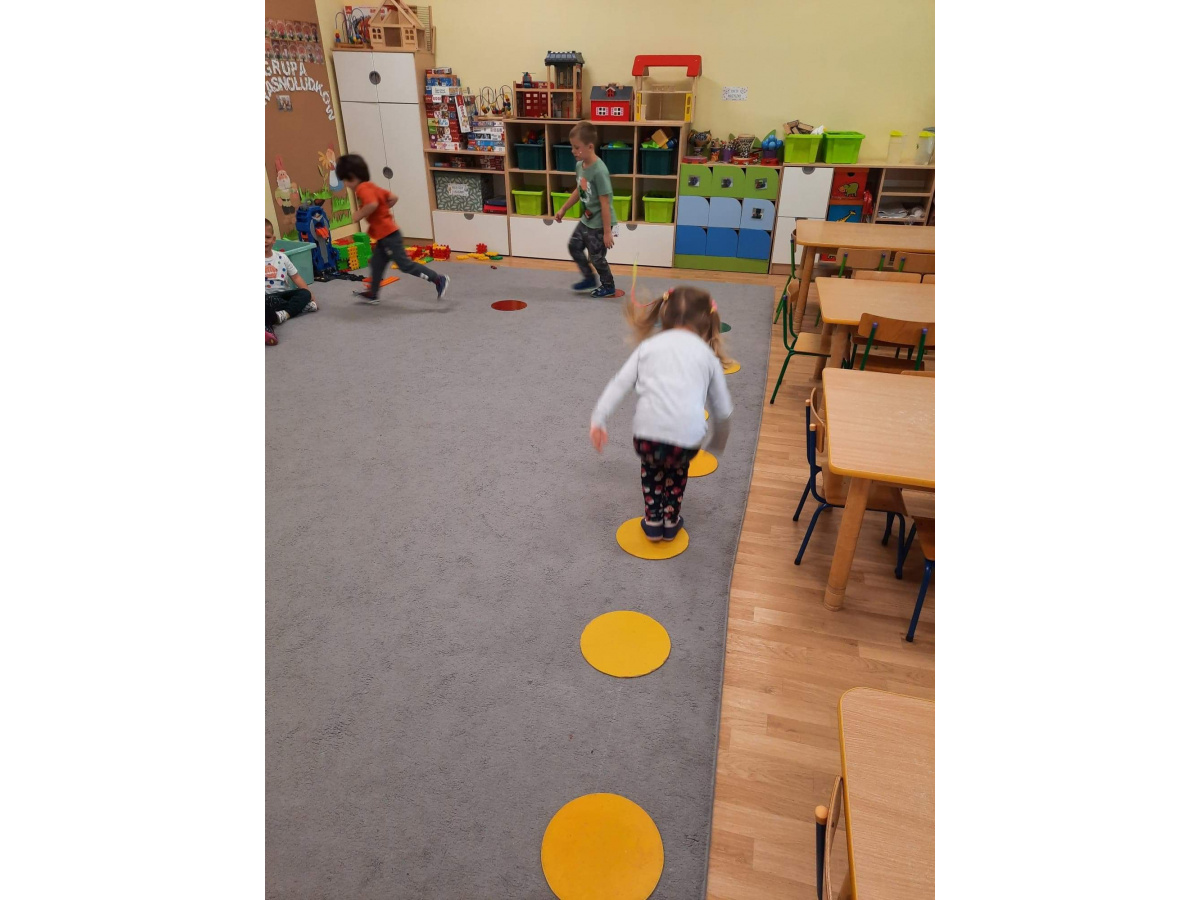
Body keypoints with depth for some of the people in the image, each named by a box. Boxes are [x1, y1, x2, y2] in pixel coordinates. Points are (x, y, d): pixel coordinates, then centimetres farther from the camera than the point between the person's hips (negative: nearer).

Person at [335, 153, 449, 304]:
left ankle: (439, 280, -9)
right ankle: (373, 294, 31)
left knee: (405, 264, -8)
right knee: (377, 263, 19)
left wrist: (359, 216, -19)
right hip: (385, 234, 11)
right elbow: (393, 198, 16)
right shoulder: (371, 186, 15)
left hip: (387, 234, -11)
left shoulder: (362, 188, -15)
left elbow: (372, 204, -34)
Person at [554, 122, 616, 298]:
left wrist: (607, 232, -24)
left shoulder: (599, 171, -26)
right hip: (586, 220, 9)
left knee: (596, 257, 4)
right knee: (573, 246, 20)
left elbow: (605, 203, -25)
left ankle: (608, 287, 27)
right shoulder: (579, 165, -1)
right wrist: (563, 209, 23)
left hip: (599, 223, -9)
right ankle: (589, 279, 35)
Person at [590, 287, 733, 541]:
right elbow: (723, 410, 21)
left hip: (648, 433, 0)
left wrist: (599, 419, 4)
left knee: (652, 465, 35)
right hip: (688, 437, 0)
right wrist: (717, 444, 36)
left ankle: (653, 521, 37)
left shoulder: (649, 345, 19)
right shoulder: (708, 355, 19)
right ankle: (671, 520, 40)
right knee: (677, 467, 36)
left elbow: (620, 383, 7)